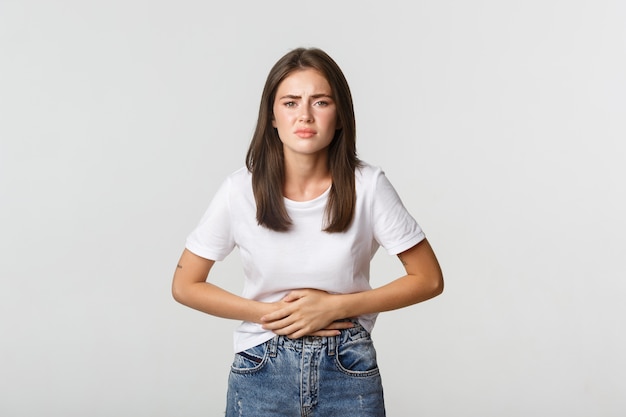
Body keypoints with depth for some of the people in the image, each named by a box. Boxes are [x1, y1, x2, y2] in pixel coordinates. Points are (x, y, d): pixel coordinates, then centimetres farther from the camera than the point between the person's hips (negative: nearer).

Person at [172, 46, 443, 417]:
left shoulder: (368, 186, -12)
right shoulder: (242, 190, -11)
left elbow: (429, 279, -6)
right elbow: (186, 286, -2)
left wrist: (334, 306, -15)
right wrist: (273, 314, -13)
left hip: (349, 372, 0)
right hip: (261, 372, 0)